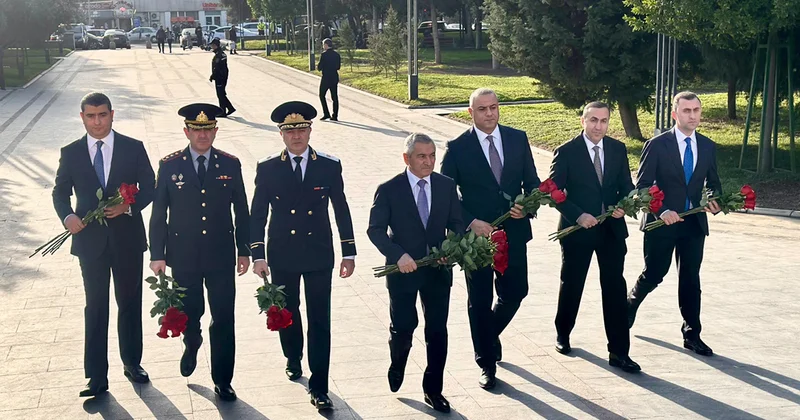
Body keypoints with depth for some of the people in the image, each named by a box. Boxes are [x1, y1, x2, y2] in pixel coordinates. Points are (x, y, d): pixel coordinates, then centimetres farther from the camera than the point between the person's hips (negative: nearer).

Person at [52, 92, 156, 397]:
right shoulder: (71, 153, 2)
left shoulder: (133, 148, -1)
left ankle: (132, 363, 30)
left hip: (127, 238, 0)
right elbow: (60, 192, 6)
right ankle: (97, 377, 8)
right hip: (90, 240, 0)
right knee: (95, 308, 4)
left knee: (130, 303, 12)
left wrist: (129, 206, -17)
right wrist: (68, 216, -14)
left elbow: (149, 187, 1)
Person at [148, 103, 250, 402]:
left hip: (221, 256, 0)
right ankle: (192, 346, 48)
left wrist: (244, 250, 5)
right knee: (189, 313, 14)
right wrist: (157, 254, -3)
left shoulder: (230, 164, 0)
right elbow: (158, 214, 0)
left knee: (223, 320, 2)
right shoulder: (170, 165, -3)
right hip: (183, 257, 0)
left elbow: (241, 211, 6)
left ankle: (222, 381, 15)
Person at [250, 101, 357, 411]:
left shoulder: (330, 166, -3)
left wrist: (349, 253, 1)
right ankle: (293, 358, 46)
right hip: (282, 257, 1)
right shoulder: (268, 168, -3)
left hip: (319, 256, -1)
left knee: (319, 320, -2)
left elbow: (342, 210, 2)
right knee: (287, 312, 18)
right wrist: (258, 254, -7)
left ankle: (318, 387, 4)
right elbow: (258, 214, -1)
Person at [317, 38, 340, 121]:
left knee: (322, 95, 9)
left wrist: (318, 67, 9)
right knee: (335, 97, 7)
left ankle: (326, 114, 1)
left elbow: (320, 67, -12)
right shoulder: (337, 54, 5)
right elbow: (338, 67, 11)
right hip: (334, 78, 5)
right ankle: (335, 116, 6)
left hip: (326, 78, -5)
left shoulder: (324, 55, -12)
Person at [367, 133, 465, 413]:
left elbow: (456, 224, 5)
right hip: (403, 269, -2)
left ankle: (433, 390, 20)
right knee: (403, 327, 4)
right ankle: (396, 367, 38)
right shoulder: (389, 190, -9)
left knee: (438, 331, 6)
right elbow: (375, 229, -11)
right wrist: (398, 255, -25)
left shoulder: (447, 186, 0)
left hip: (438, 270, 3)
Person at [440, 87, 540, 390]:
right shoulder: (457, 148, -6)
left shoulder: (518, 139, 3)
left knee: (515, 293, 9)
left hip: (513, 231, 3)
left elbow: (532, 181, 6)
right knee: (480, 301, 5)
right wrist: (471, 222, -17)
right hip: (476, 234, -3)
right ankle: (486, 363, 20)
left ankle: (489, 335, 40)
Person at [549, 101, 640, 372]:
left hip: (612, 228, 3)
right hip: (577, 228, -2)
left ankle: (619, 352, 3)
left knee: (615, 289, -1)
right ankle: (562, 334, 38)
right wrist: (578, 215, -21)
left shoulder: (618, 149, 3)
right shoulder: (566, 152, -8)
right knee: (571, 286, 13)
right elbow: (555, 192, -10)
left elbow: (626, 185, 7)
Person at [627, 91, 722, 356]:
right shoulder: (657, 145, -7)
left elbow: (713, 183, 16)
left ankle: (692, 335, 15)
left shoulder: (708, 147, 7)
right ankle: (628, 307, 33)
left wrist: (715, 201, -6)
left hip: (694, 223, 4)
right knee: (653, 275, 4)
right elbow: (643, 185, -8)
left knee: (691, 279, 7)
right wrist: (662, 211, -20)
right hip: (661, 222, -3)